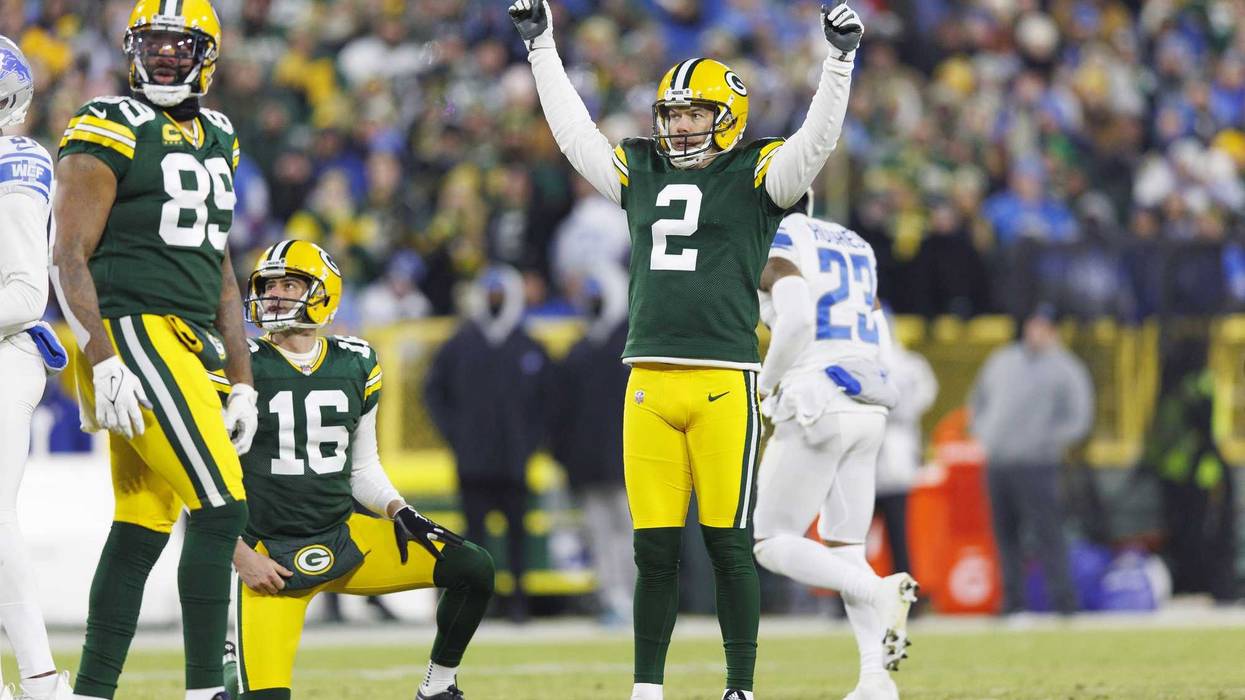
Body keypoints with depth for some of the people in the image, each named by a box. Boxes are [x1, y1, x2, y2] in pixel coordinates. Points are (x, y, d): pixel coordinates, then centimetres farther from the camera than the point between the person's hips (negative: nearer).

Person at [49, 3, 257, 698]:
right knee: (220, 508, -14)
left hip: (187, 348, 8)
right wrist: (104, 365, -19)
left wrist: (243, 383, 19)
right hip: (132, 338, -8)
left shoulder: (216, 138, 19)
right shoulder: (110, 131, -6)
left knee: (143, 530, 7)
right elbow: (69, 259, -11)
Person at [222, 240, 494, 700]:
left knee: (473, 570, -9)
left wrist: (399, 513, -3)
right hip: (272, 558, -4)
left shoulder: (356, 365, 5)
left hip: (344, 537, 4)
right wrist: (240, 556, -13)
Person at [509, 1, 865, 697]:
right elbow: (574, 130, 27)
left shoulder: (756, 176, 5)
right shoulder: (642, 173, 18)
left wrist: (841, 60, -18)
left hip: (725, 381, -4)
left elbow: (818, 139, -8)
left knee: (729, 544, -4)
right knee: (655, 549, 5)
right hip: (650, 380, 4)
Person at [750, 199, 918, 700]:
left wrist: (766, 383, -6)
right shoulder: (854, 248, 20)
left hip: (816, 409, -8)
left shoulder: (774, 247, -5)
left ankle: (879, 592, -21)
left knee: (771, 543, 2)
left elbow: (797, 318, -23)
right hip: (867, 411, 8)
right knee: (843, 550, 11)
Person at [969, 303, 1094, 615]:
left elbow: (1079, 420, -4)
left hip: (1036, 466, -6)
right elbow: (978, 399, 28)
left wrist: (1046, 440, -12)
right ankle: (1013, 600, 12)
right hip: (996, 466, 6)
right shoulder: (1002, 361, 16)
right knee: (1005, 536, 7)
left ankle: (1064, 601, -11)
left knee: (1048, 533, -12)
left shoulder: (1065, 370, 0)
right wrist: (983, 432, 13)